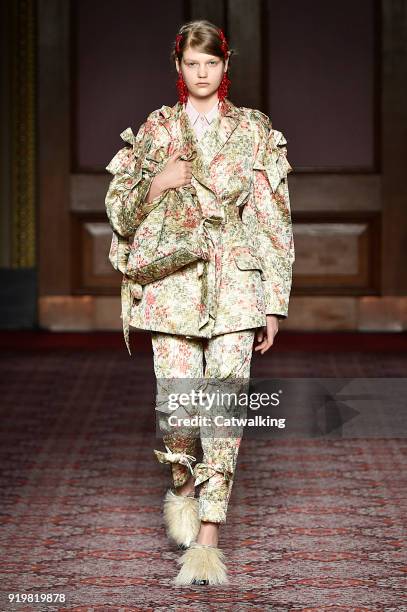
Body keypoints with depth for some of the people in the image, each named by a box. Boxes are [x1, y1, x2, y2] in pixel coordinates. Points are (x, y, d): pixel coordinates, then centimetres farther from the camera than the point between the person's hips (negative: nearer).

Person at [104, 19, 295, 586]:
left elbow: (275, 221, 6)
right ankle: (183, 488, 26)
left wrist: (275, 302, 2)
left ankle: (207, 539, -4)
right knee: (177, 403, -6)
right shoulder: (155, 129, 9)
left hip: (236, 284, 0)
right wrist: (156, 185, -8)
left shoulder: (256, 131, 7)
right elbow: (120, 210, 13)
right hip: (172, 281, 1)